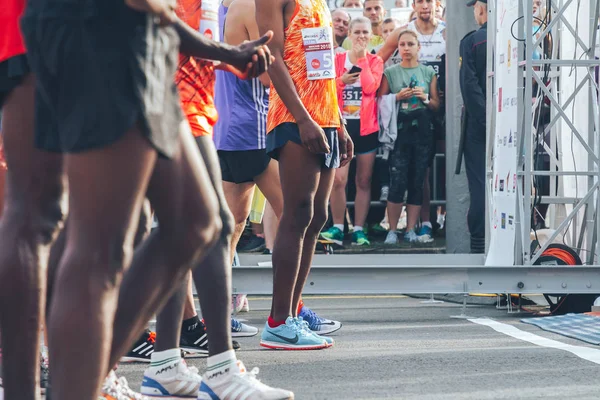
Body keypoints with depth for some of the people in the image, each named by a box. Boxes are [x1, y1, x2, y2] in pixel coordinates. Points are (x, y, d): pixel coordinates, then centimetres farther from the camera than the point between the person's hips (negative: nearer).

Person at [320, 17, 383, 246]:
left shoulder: (375, 61, 5)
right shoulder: (337, 60, 6)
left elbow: (370, 87, -13)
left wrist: (361, 57, -9)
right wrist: (341, 81, -17)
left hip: (366, 127, 1)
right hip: (342, 124, 0)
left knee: (364, 181, 4)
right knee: (338, 179, -12)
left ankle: (359, 229, 8)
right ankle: (337, 227, -3)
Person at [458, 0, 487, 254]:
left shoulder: (472, 41, -7)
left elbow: (470, 86, -14)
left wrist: (485, 122, -12)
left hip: (479, 127, -3)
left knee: (481, 185, 1)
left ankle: (479, 247, 2)